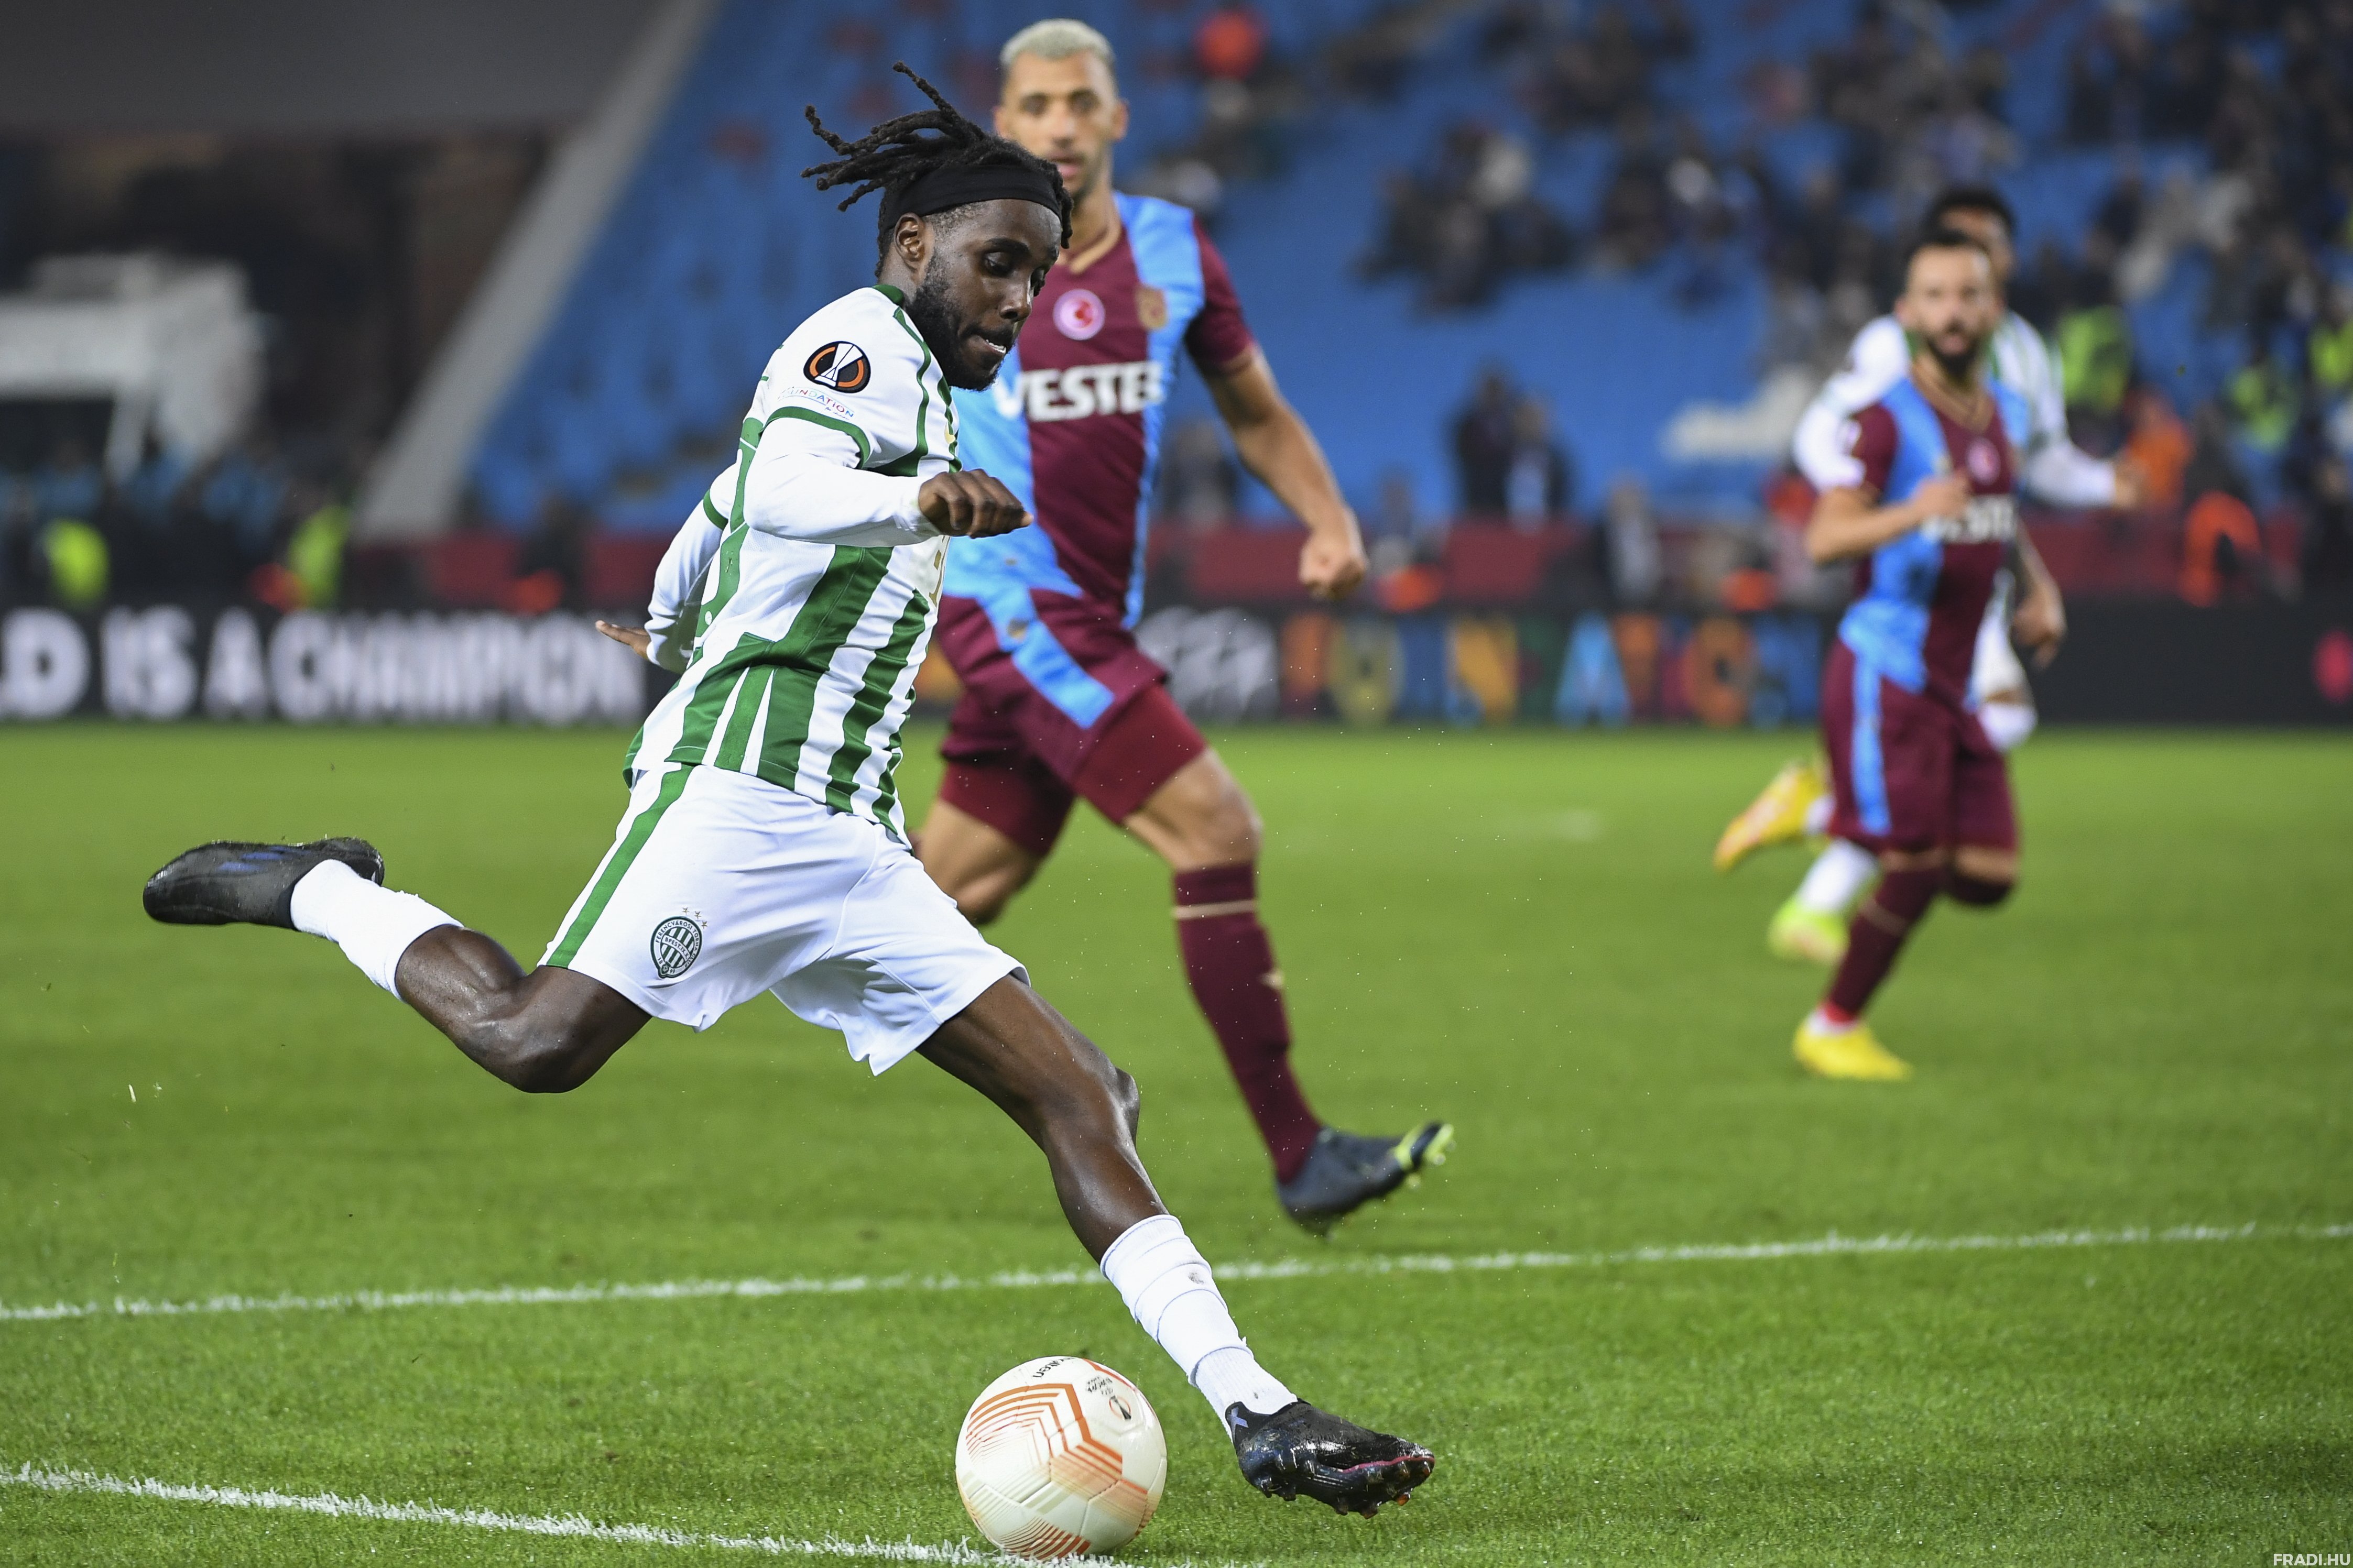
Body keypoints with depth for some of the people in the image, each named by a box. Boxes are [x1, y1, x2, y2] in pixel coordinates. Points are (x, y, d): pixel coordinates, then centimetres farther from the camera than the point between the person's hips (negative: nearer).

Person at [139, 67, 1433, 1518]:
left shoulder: (913, 394, 27)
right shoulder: (862, 339, -2)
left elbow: (720, 511, 43)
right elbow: (785, 486, -25)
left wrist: (672, 629, 63)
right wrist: (920, 501, -44)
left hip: (850, 849, 9)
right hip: (745, 783, -9)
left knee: (1078, 1097, -1)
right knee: (539, 1040, -24)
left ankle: (1257, 1415, -8)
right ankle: (321, 895, 4)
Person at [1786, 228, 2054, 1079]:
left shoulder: (2009, 412, 11)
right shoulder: (1890, 420, -12)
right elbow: (1826, 538, -24)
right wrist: (1915, 513, -40)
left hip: (1954, 685, 7)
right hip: (1886, 672, -7)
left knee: (1987, 877, -1)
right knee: (1914, 868, -11)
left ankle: (1824, 810, 22)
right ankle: (1832, 1029, 9)